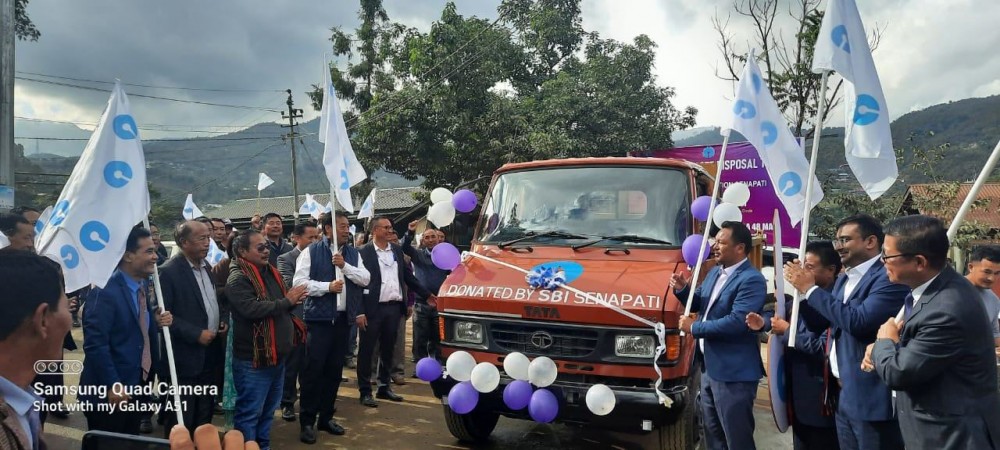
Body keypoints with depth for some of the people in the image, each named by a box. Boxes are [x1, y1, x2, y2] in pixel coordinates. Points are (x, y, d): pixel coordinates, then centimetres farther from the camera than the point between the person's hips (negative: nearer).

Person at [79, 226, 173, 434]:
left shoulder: (143, 285, 8)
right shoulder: (105, 292, -20)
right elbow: (95, 344, -23)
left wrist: (156, 321, 0)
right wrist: (112, 385, -22)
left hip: (138, 386, 8)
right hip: (110, 392, -8)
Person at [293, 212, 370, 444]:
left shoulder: (353, 253, 11)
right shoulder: (311, 252, -3)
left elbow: (365, 279, 1)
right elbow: (299, 282, -9)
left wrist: (345, 265, -12)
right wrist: (327, 286, -16)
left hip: (343, 318, 5)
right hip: (319, 318, -5)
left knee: (334, 370, 11)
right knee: (313, 369, -3)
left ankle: (326, 417, 23)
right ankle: (307, 421, 7)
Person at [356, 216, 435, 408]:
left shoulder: (397, 251, 11)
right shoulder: (364, 252, -7)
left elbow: (407, 276, 17)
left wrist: (426, 295, 13)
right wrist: (359, 312, -15)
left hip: (394, 307, 6)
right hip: (373, 309, -6)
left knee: (388, 350, 15)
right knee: (367, 351, 3)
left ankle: (384, 387, 27)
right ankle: (365, 392, 12)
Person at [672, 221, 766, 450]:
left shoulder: (751, 280, -19)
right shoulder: (715, 272, 11)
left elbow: (736, 322, -28)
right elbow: (701, 304, 19)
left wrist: (694, 327, -19)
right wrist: (683, 289, -2)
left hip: (734, 373, -9)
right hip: (709, 367, 9)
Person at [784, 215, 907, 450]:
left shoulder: (888, 276, -15)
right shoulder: (844, 279, 14)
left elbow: (858, 321, -27)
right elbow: (818, 323, 15)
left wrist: (811, 289, -18)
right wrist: (800, 288, -1)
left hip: (871, 397, -8)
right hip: (843, 393, 8)